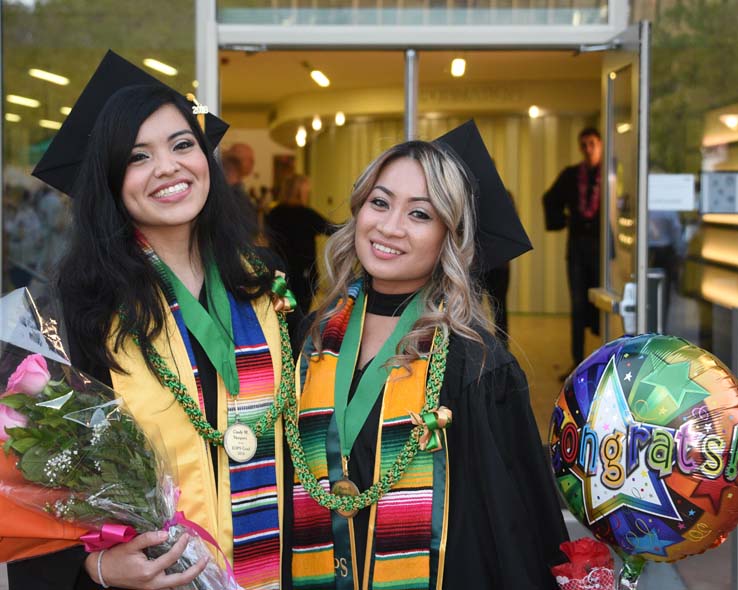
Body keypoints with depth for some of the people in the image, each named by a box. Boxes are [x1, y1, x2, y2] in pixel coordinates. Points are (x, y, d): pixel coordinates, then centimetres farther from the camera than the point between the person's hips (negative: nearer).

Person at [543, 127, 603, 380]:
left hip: (602, 244, -3)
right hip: (577, 244, 3)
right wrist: (559, 220, 11)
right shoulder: (570, 175, 9)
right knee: (578, 305, 5)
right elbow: (550, 199, 23)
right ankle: (577, 362, 10)